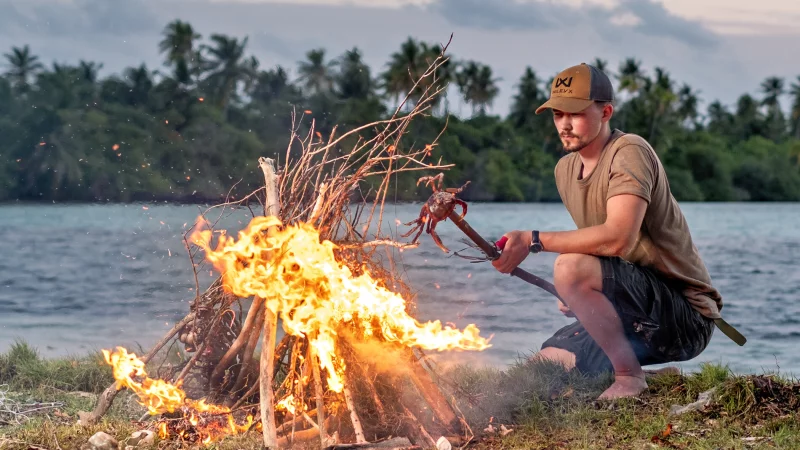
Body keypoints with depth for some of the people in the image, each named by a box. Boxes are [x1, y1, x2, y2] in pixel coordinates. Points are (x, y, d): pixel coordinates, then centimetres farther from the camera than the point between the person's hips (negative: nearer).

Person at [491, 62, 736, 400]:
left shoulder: (629, 152, -16)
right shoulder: (565, 169, 11)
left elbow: (618, 238, -31)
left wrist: (534, 241, -29)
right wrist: (578, 296, 4)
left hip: (686, 314, -9)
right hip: (646, 318, 9)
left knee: (570, 267, -30)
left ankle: (629, 376, -15)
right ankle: (654, 378, 17)